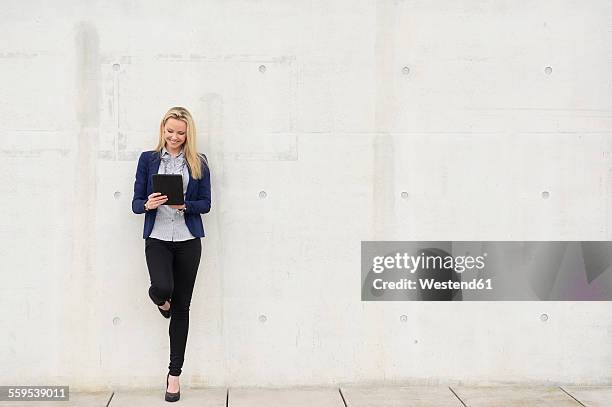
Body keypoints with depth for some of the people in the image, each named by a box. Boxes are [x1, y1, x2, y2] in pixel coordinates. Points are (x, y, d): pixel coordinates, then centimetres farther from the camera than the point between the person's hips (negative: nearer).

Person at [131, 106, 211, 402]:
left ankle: (175, 374, 14)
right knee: (163, 287, -27)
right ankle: (159, 298, 15)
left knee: (181, 306, 4)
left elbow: (205, 204, 3)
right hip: (157, 238, -1)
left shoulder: (198, 162, 7)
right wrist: (148, 204, -18)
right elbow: (136, 203, 4)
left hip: (188, 240, 1)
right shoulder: (148, 159, 6)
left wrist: (184, 205, -16)